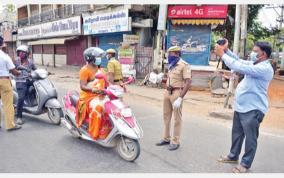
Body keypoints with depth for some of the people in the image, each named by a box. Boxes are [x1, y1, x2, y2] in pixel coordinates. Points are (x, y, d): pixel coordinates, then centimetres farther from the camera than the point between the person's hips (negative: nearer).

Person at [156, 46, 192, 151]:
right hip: (167, 92, 8)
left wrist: (180, 98, -23)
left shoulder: (184, 65, -12)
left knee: (177, 118, 1)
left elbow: (188, 83, -19)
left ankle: (175, 142, 10)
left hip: (177, 93, -8)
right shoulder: (171, 65, 15)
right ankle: (166, 138, 26)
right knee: (166, 116, 14)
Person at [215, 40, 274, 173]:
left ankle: (245, 164, 20)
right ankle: (233, 156, 38)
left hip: (252, 110, -10)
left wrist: (222, 54, -21)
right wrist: (226, 50, -2)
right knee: (237, 134, 21)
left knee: (250, 138, 6)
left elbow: (239, 67, -28)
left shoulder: (265, 68, -21)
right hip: (240, 107, 10)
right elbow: (239, 61, 13)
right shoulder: (255, 64, 10)